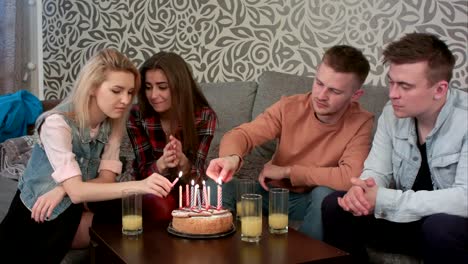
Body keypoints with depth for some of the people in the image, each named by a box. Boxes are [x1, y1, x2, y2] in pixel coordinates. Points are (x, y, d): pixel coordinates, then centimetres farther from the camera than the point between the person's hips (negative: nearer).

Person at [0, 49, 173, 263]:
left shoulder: (112, 123, -3)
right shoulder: (57, 123, -23)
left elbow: (107, 178, -9)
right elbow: (76, 191, -30)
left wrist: (63, 190, -27)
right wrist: (138, 185, -43)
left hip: (72, 212, 5)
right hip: (36, 216, -5)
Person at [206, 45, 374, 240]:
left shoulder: (361, 123, -18)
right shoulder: (290, 107, -12)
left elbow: (351, 177, -31)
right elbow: (242, 134, -14)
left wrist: (287, 171, -23)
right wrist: (232, 157, -40)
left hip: (311, 201, -1)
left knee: (325, 194, -35)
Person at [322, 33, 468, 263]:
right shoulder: (393, 112, -3)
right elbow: (377, 172, -1)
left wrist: (383, 200, -31)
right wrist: (362, 190, -26)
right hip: (408, 217, 5)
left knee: (440, 227, -36)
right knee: (335, 206, -11)